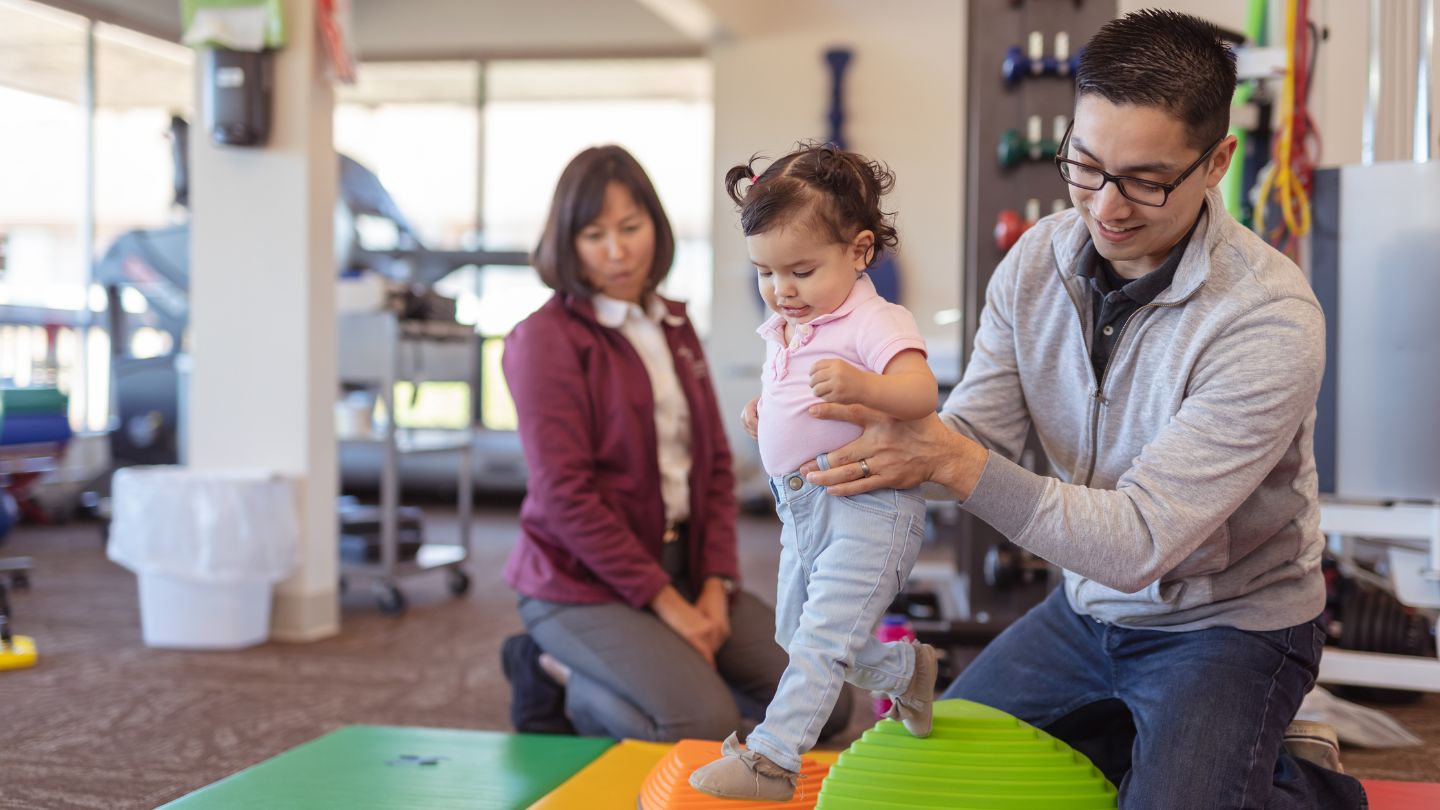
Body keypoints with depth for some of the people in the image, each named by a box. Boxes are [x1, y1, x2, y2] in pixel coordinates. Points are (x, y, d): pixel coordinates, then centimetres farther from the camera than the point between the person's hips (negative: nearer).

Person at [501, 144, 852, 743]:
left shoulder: (674, 328, 11)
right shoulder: (546, 340, -11)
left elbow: (715, 463, 11)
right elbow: (565, 496, -16)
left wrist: (715, 584, -3)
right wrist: (664, 601, -17)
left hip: (680, 563, 7)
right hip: (585, 583, -7)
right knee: (706, 728, -28)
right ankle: (574, 687, 1)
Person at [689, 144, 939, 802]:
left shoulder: (874, 322, -15)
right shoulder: (783, 329, 12)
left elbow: (920, 392, -32)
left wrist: (861, 384, -50)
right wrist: (764, 413, 8)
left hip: (867, 507, -10)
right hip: (802, 505, 10)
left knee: (822, 636, -13)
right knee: (795, 631, 20)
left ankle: (771, 759, -10)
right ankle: (908, 670, 40)